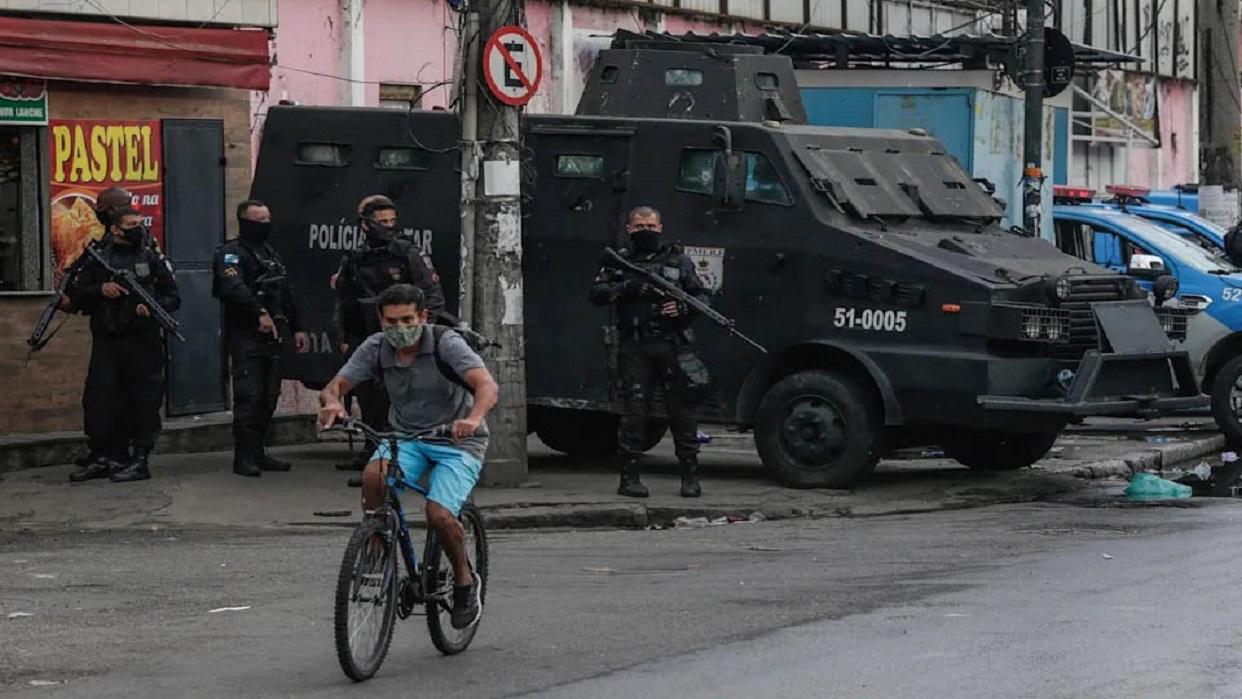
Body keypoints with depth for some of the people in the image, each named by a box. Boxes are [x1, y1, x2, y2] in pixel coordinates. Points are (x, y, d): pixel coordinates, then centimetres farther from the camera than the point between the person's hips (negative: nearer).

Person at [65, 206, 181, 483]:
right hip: (106, 343, 2)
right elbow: (76, 296, 7)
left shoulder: (153, 258, 7)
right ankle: (110, 457, 13)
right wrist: (100, 290, -10)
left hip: (144, 343, -2)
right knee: (99, 402, 2)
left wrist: (153, 307, -13)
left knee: (144, 403, -2)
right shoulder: (97, 259, 9)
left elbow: (173, 298, 6)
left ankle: (140, 460, 5)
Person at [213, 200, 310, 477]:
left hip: (272, 336, 8)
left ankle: (259, 453, 17)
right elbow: (233, 288, -26)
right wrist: (260, 313, -37)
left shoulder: (271, 253, 22)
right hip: (245, 336, -8)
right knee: (249, 395, -12)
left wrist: (297, 327, 22)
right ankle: (244, 457, -8)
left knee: (269, 397, 9)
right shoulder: (231, 253, -7)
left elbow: (285, 295, 28)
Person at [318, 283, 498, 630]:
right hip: (406, 436, 3)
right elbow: (334, 386, -8)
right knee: (373, 476, -30)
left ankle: (465, 581, 4)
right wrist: (332, 403, -34)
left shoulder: (446, 343, -19)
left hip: (457, 442, -3)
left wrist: (473, 418, -54)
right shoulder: (376, 349, -7)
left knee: (439, 514, -24)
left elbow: (487, 386, -32)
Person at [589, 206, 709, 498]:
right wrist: (627, 288, -12)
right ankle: (629, 477, 2)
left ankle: (690, 477, 5)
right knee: (635, 411, -3)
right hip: (635, 349, 0)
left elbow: (702, 297, 12)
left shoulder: (679, 261, 14)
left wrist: (683, 309, -9)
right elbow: (597, 294, 3)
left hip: (673, 348, 0)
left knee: (681, 410, -1)